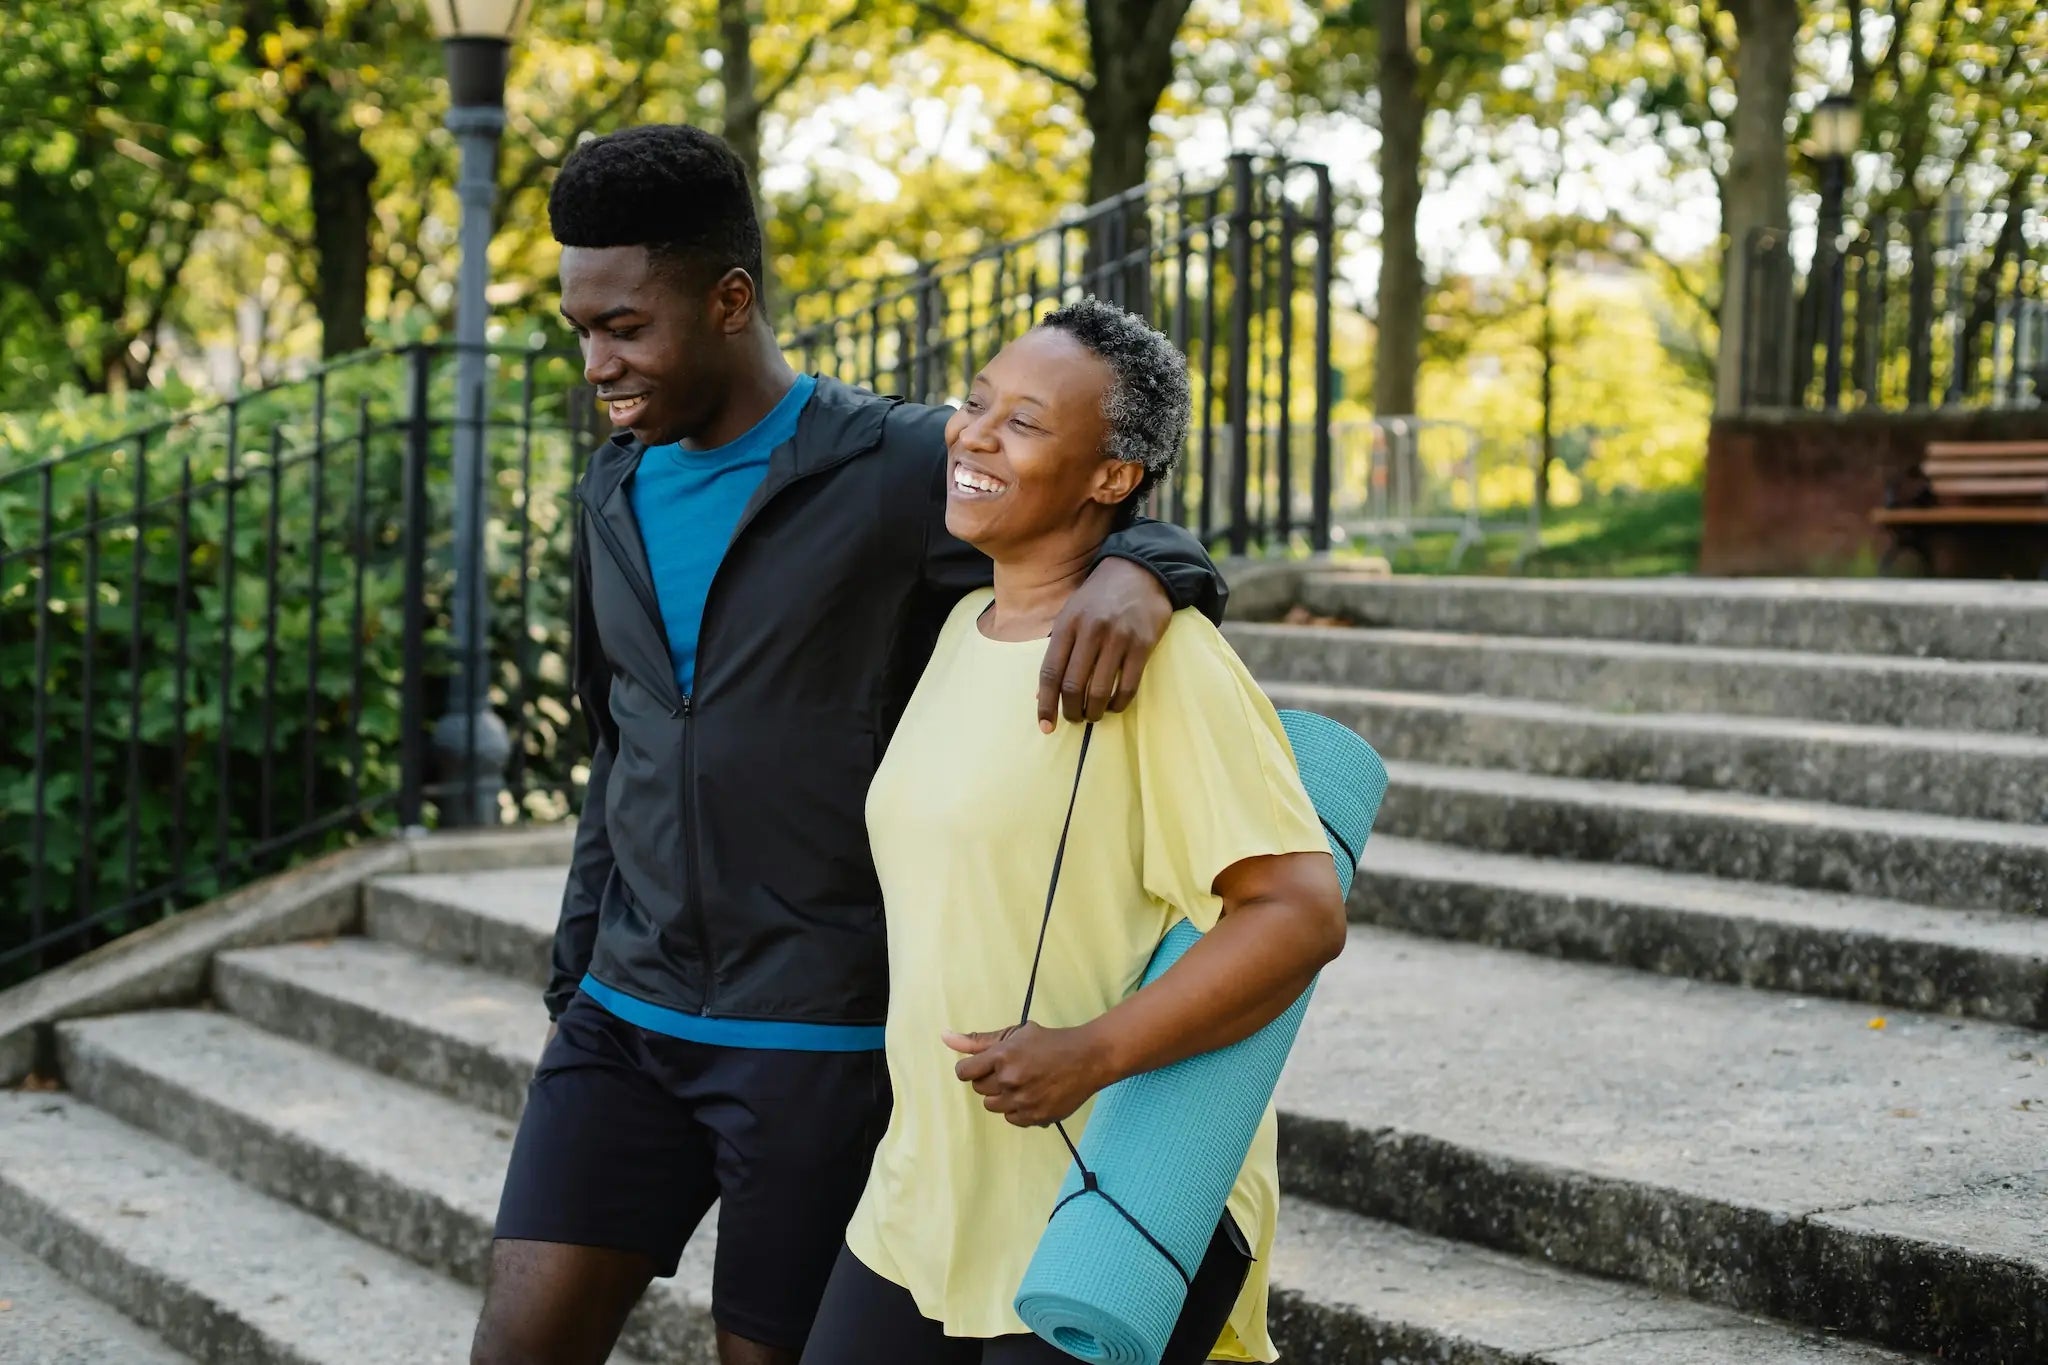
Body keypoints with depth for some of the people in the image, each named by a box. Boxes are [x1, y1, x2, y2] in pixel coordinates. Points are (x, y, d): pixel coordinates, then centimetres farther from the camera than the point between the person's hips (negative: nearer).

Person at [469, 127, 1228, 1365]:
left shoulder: (905, 470, -9)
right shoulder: (617, 494, 10)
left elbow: (1144, 536, -6)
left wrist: (1141, 572, -31)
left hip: (825, 1033, -5)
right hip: (630, 1018, 5)